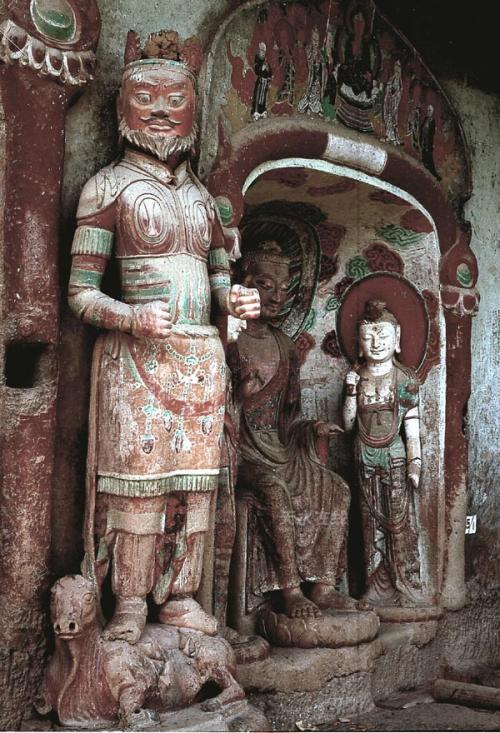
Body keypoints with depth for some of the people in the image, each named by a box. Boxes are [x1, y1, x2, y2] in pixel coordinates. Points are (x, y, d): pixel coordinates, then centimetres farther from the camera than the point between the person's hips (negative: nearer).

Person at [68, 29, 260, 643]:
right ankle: (130, 605, 9)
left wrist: (236, 300, -2)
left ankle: (180, 597, 17)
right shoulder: (108, 186, 1)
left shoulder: (198, 194, 17)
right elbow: (81, 292, -4)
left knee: (195, 479, 5)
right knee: (139, 478, -5)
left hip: (201, 355, 5)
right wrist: (132, 318, -22)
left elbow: (219, 278, 21)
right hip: (138, 356, -5)